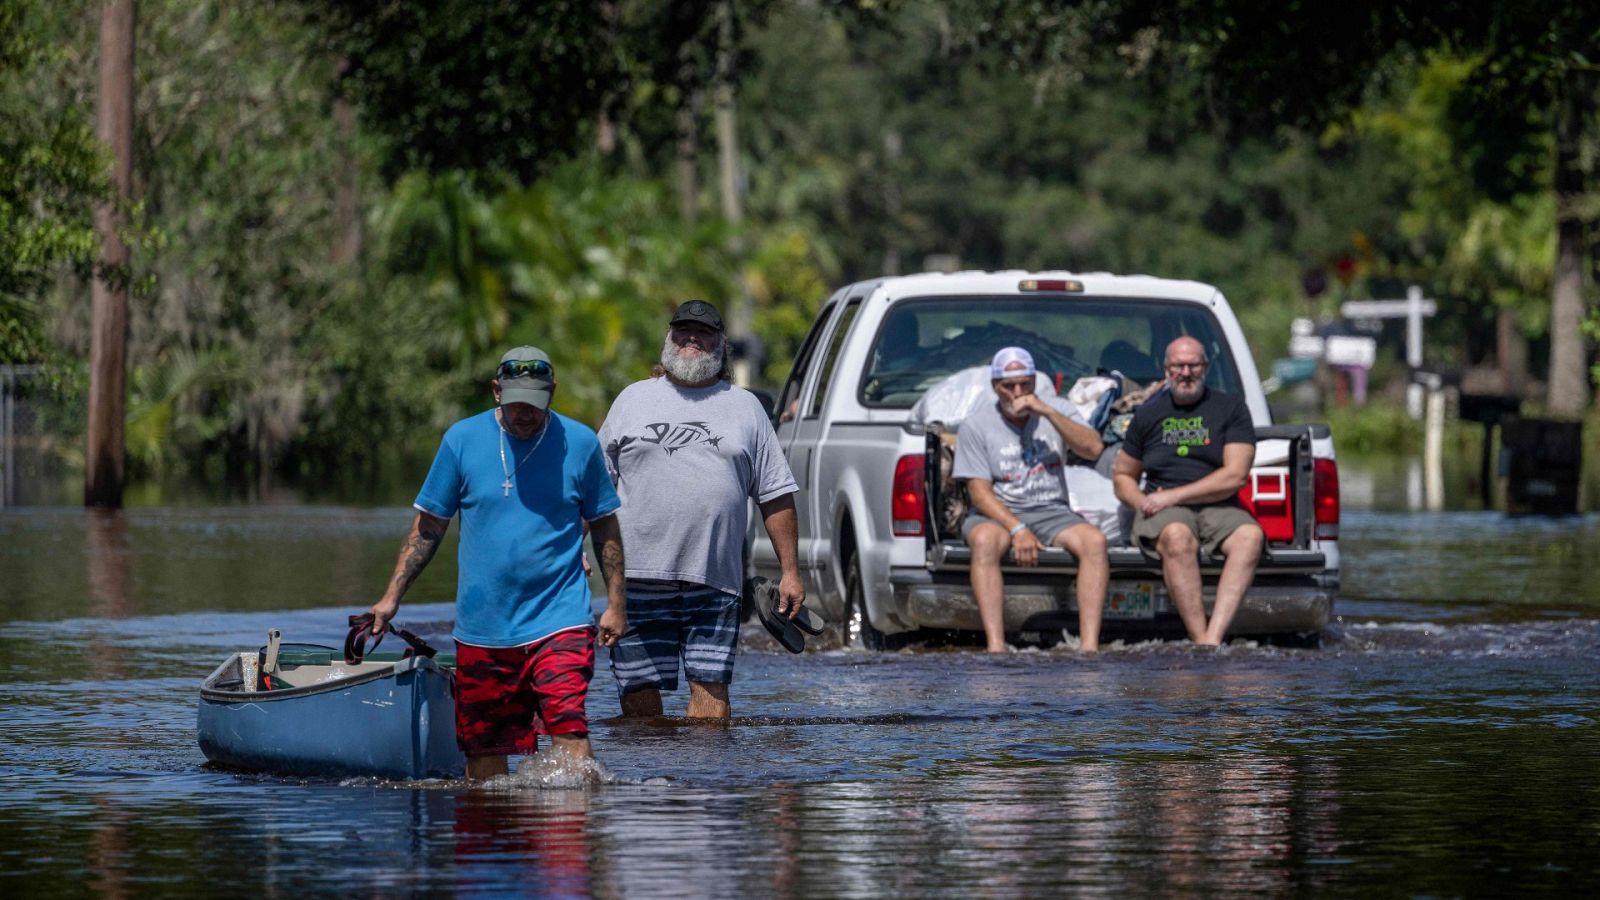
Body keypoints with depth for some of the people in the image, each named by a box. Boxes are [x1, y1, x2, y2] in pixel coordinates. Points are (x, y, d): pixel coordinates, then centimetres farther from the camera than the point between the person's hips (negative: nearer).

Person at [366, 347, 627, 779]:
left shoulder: (579, 443, 2)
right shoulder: (462, 439, 2)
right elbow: (427, 527, 9)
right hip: (482, 625, 2)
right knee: (483, 744, 5)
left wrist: (616, 603, 7)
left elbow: (605, 527, 12)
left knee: (568, 727, -19)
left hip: (559, 618, -2)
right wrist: (391, 597, 4)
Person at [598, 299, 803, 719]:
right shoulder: (633, 400, 14)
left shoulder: (745, 407, 14)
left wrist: (790, 572, 6)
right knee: (639, 692, -1)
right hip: (640, 576, 0)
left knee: (710, 688, -7)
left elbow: (777, 495, 12)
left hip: (715, 581, 0)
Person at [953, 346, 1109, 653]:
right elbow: (979, 491, -6)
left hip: (1052, 512, 2)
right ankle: (996, 647, -44)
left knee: (1094, 541, -29)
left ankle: (1089, 645, -35)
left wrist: (1047, 412, -16)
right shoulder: (976, 425, 1)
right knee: (984, 540, -37)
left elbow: (1093, 449, -8)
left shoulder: (1057, 410, 8)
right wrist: (1017, 530, -22)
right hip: (997, 513, -2)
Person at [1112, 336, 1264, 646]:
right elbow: (1122, 476, 23)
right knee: (1177, 536, -38)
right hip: (1163, 513, 0)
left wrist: (1173, 496, -9)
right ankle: (1200, 642, -42)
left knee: (1250, 536, -35)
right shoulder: (1149, 413, 17)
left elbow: (1236, 476, -2)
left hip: (1218, 508, 0)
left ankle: (1212, 638, -48)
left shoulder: (1230, 408, 10)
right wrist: (1142, 502, -1)